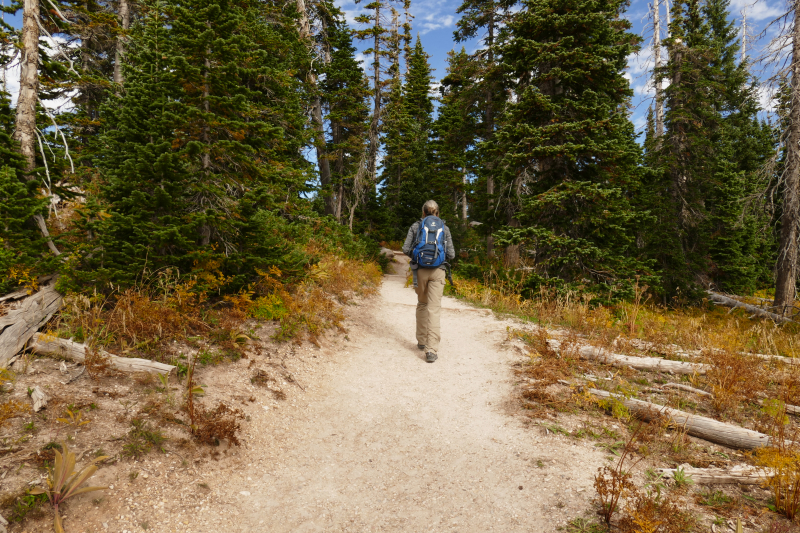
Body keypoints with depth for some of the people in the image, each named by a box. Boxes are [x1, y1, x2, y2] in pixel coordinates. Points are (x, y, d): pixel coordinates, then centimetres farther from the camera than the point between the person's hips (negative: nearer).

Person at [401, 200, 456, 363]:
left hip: (420, 270, 1)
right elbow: (451, 254, 2)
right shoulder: (444, 228, 5)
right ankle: (431, 350, -11)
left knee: (422, 304, 20)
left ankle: (422, 341, 27)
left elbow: (406, 249, -2)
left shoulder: (415, 226, 5)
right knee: (434, 309, -4)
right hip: (437, 271, -1)